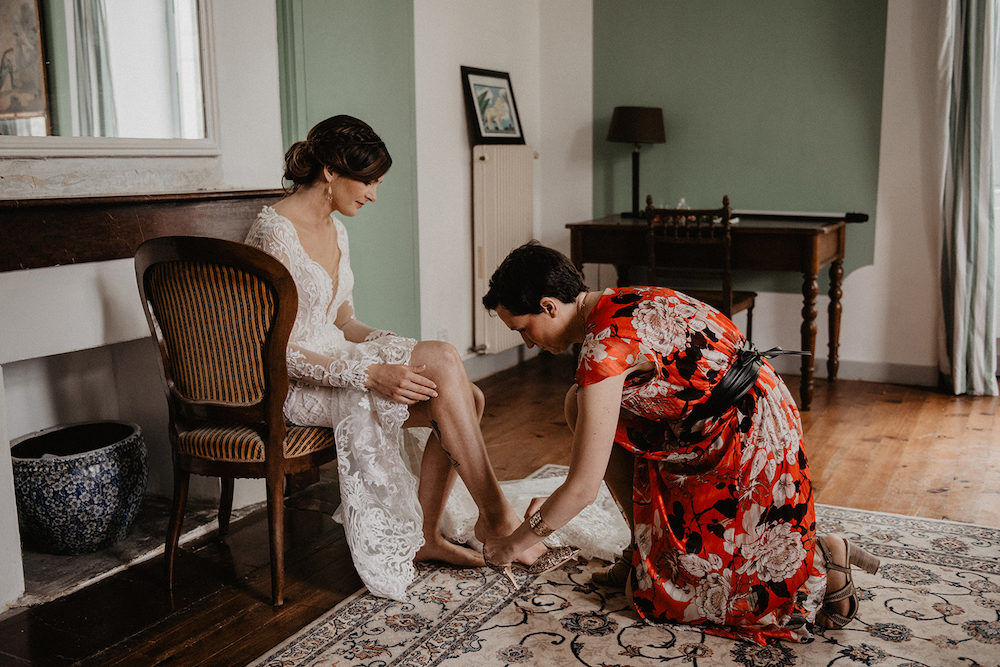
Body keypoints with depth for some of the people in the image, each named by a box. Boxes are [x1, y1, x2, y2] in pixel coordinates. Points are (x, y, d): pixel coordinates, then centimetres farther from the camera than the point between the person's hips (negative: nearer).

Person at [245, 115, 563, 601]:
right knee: (443, 363, -24)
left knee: (466, 396, -11)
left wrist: (399, 350, -2)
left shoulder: (334, 229, 11)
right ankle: (495, 515, -12)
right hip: (294, 386, -8)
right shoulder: (274, 233, -17)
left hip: (335, 360, 9)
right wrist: (371, 374, -27)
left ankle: (423, 536, 0)